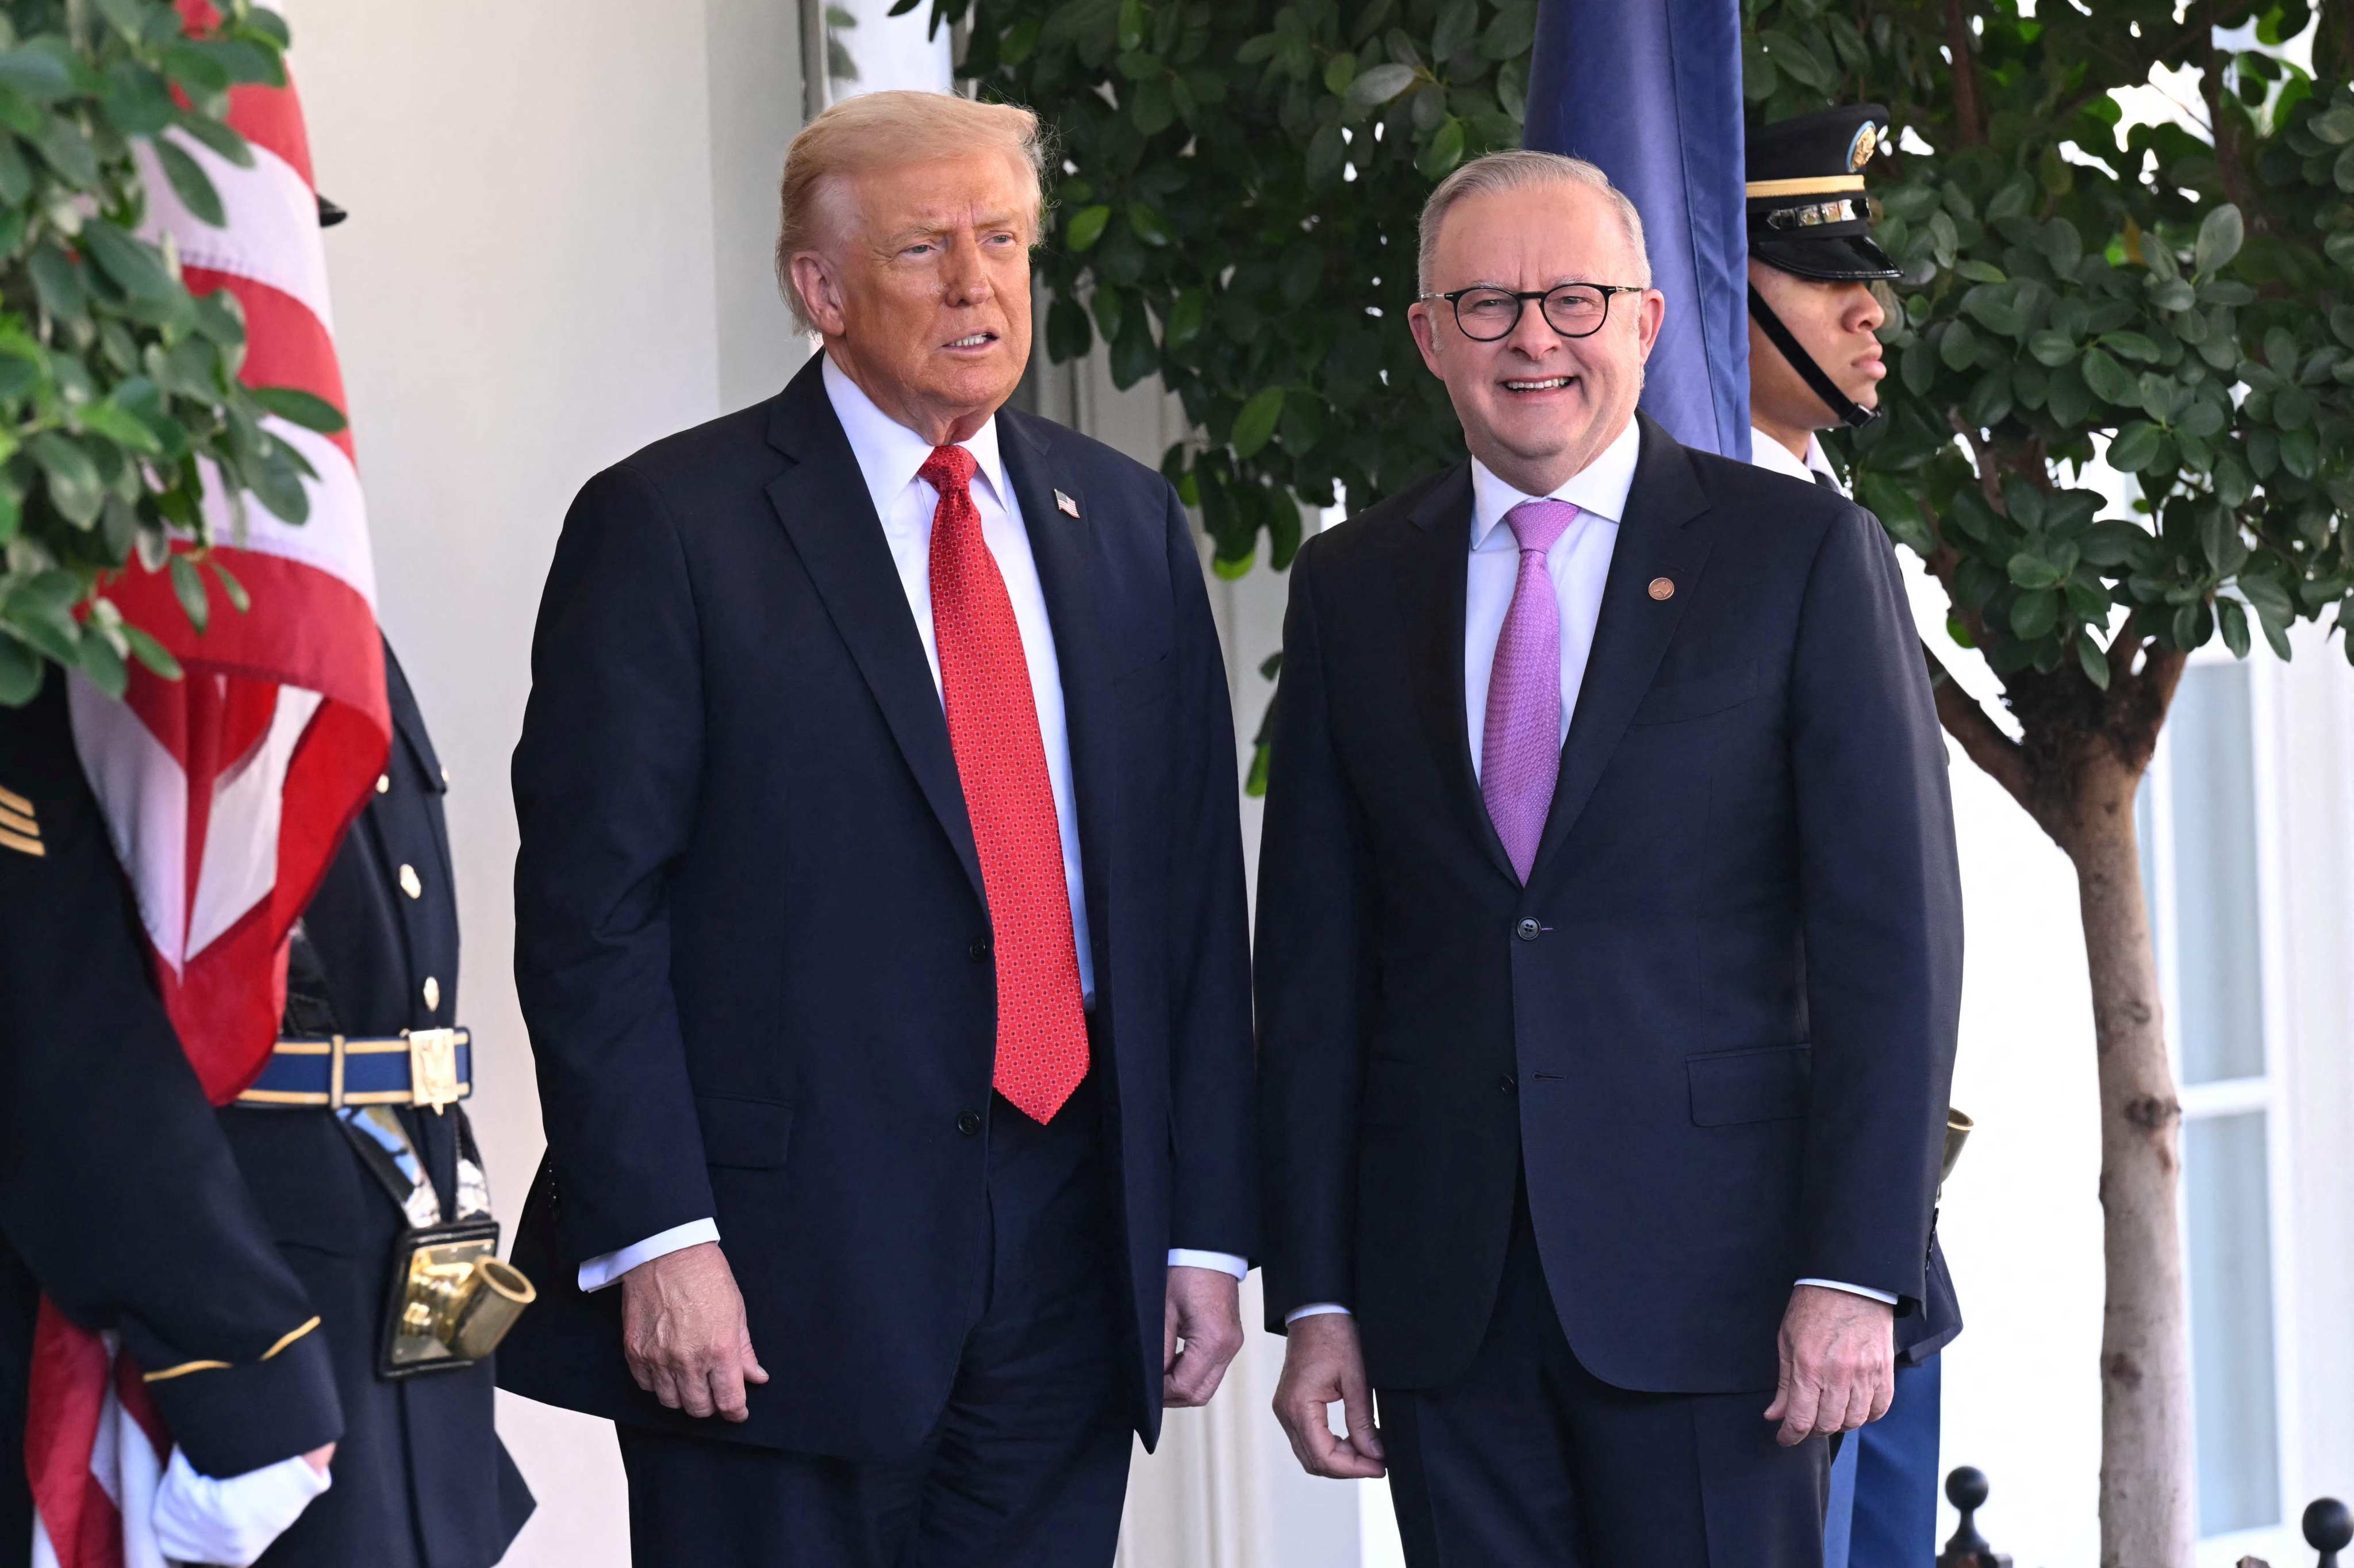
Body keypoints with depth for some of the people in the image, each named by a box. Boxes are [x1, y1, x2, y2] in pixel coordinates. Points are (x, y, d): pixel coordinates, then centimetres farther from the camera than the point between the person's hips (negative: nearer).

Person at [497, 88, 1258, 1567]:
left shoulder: (1128, 526, 13)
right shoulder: (667, 528, -3)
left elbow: (1197, 891, 13)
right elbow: (590, 909, -7)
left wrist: (1207, 1224, 7)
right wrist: (658, 1239, -15)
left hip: (1071, 1263, 5)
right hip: (785, 1262, -4)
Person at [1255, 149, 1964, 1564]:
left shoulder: (1804, 556, 1)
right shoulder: (1353, 588, 11)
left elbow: (1890, 932, -4)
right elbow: (1314, 956, 10)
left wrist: (1855, 1273, -11)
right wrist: (1313, 1295, 5)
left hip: (1711, 1275, -3)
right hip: (1445, 1291, 3)